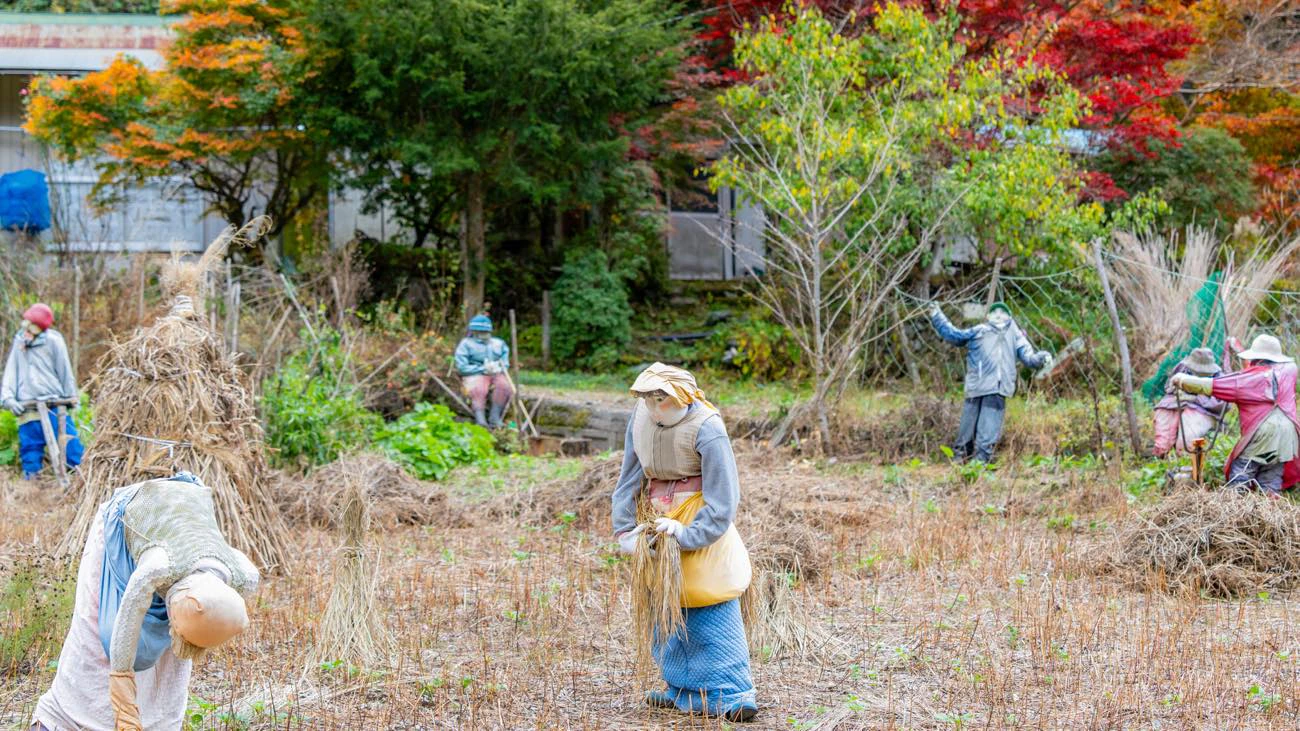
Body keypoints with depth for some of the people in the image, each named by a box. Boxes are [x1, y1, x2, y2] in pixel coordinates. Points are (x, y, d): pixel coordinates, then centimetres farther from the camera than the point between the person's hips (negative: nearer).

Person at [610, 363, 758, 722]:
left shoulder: (706, 430, -24)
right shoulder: (641, 416, -7)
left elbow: (722, 499, -20)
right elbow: (630, 477, 2)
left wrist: (687, 534, -25)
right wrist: (625, 529, -3)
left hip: (701, 522, -7)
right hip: (659, 518, 7)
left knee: (711, 611, -9)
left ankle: (733, 695, -6)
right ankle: (686, 688, 25)